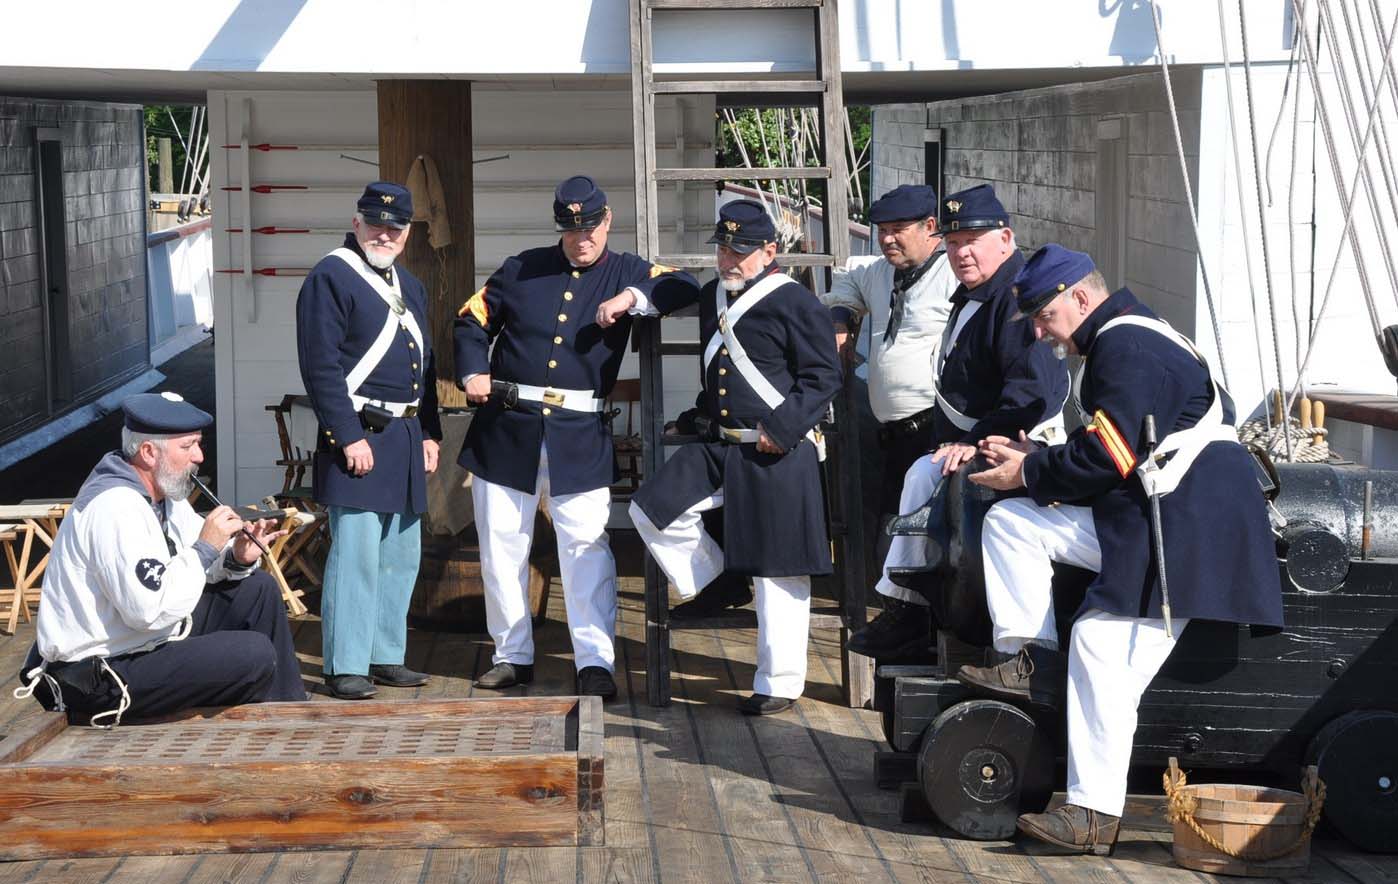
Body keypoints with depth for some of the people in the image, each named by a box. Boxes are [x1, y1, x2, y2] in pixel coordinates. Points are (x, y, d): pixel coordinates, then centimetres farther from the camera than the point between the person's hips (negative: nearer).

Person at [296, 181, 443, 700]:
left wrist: (429, 433, 16)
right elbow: (321, 366, -14)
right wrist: (350, 437, -18)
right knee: (356, 553, -10)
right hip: (359, 437, -8)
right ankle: (345, 667, -5)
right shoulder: (331, 278, -8)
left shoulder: (410, 286, 18)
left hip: (406, 438, 8)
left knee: (401, 554, 11)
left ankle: (385, 657, 20)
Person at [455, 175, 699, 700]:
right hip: (506, 429, 2)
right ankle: (512, 656, 19)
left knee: (586, 546, -7)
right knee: (501, 544, 6)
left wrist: (633, 296, -20)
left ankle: (595, 662, -4)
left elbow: (686, 288, -7)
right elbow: (471, 321, 15)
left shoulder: (626, 274, 6)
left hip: (580, 437, -2)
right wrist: (472, 372, -3)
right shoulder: (522, 269, 9)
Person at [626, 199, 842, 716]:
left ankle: (779, 684, 9)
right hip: (717, 447, 7)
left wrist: (781, 428, -19)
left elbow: (824, 376, -12)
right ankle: (708, 583, 15)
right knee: (653, 509, -6)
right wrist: (704, 415, 18)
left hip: (777, 456, -7)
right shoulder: (711, 297, 12)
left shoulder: (794, 302, -11)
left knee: (777, 574, -1)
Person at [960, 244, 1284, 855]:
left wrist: (1029, 474, -6)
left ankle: (1094, 816, -16)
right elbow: (1107, 453, 22)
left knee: (1103, 646, -17)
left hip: (1185, 529, -11)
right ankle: (1030, 662, 2)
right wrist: (1034, 459, 14)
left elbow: (1108, 457, -19)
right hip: (1139, 520, 11)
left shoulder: (1125, 345, -12)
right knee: (1010, 523, 5)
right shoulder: (1125, 340, 21)